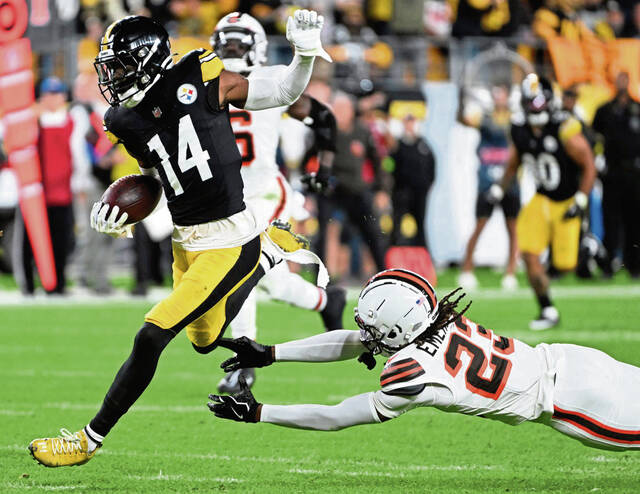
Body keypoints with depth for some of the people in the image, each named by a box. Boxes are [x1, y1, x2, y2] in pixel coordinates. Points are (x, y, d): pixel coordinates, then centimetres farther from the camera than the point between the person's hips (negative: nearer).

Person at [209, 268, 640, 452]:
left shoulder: (415, 374, -25)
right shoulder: (438, 321, -4)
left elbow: (335, 418, -14)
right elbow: (349, 343, 8)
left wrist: (258, 413, -9)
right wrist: (268, 354, 8)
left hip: (564, 399, -7)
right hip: (564, 360, 7)